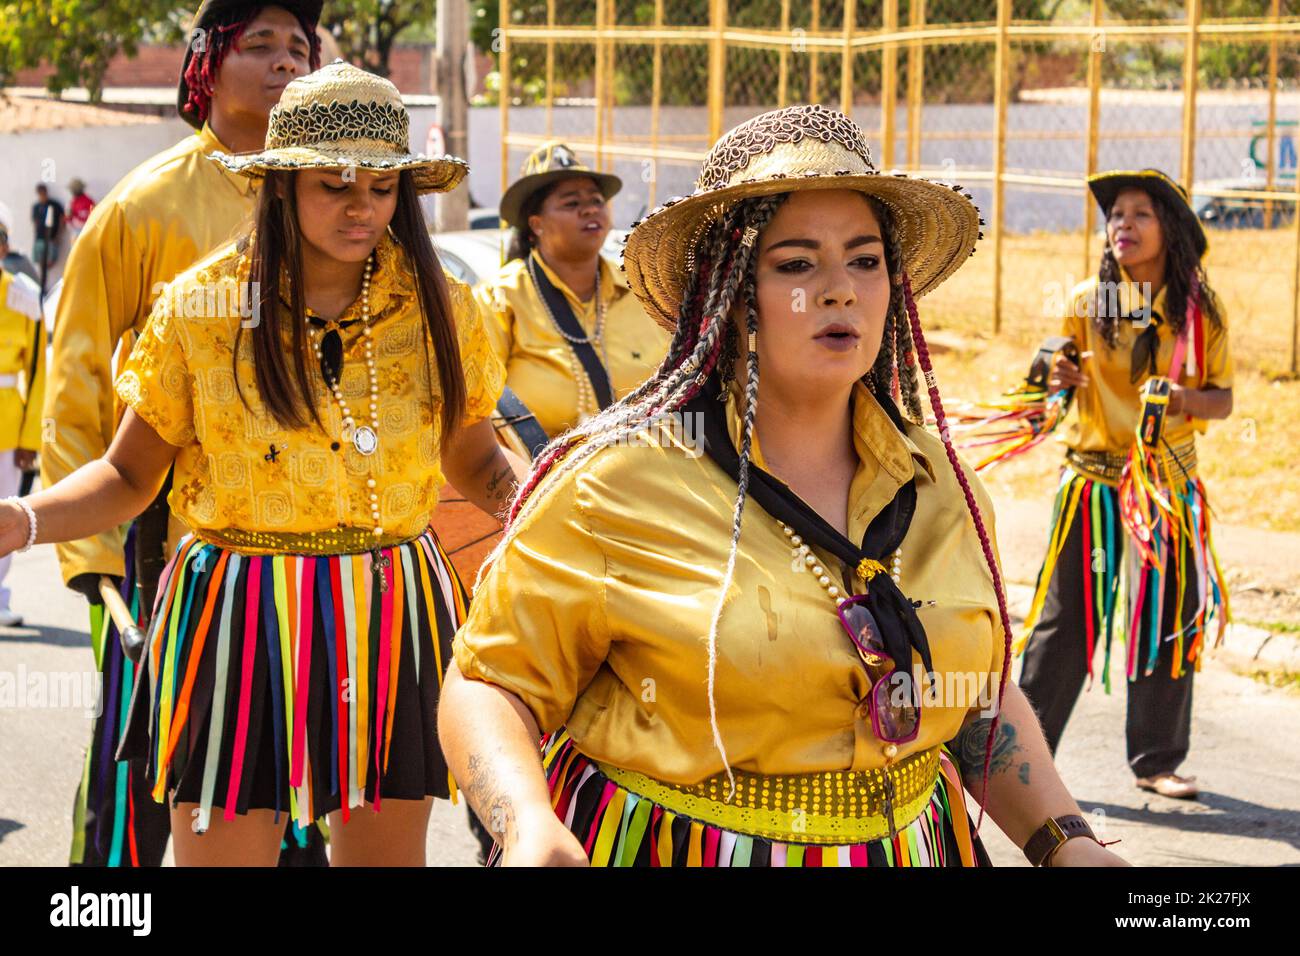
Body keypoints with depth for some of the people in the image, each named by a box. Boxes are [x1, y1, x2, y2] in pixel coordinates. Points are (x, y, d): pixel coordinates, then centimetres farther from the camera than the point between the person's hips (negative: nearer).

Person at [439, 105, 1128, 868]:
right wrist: (529, 830, -29)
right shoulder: (617, 482, -13)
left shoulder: (938, 486, 3)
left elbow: (982, 695, 15)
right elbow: (488, 683, -11)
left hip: (912, 842, 4)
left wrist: (1064, 841, 1)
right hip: (664, 842, -4)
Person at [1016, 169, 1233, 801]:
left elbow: (1221, 400, 3)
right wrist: (1059, 380, -18)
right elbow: (1061, 382, 6)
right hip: (1092, 476, -1)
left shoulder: (1200, 310, 0)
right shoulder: (1087, 302, -2)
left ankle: (1156, 760, 21)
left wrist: (1182, 399, -19)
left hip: (1168, 481, 1)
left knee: (1169, 620, 6)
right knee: (1065, 618, -1)